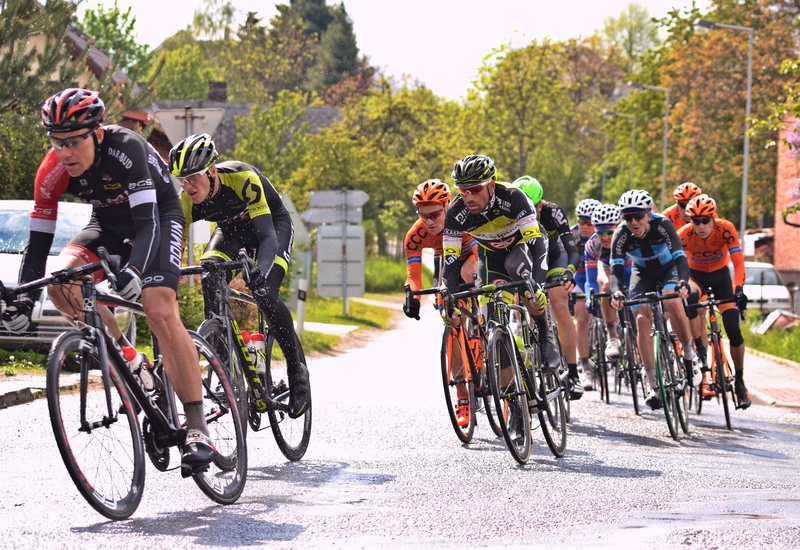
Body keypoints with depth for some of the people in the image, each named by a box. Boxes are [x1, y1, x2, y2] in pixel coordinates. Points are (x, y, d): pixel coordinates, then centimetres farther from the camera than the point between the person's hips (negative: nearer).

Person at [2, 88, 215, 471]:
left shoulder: (125, 149, -35)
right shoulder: (53, 171, -21)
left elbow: (148, 221, -41)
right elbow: (39, 241, -18)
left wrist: (134, 270, -58)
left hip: (159, 216, -5)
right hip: (110, 223, 5)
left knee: (160, 312, -25)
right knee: (61, 280, -22)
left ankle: (197, 428, -25)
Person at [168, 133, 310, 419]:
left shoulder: (243, 179, -38)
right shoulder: (187, 200, -24)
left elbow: (267, 235, -44)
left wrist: (261, 269, -63)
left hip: (274, 224, -4)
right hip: (232, 229, 4)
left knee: (264, 293, -27)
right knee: (210, 279, -26)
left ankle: (297, 371, -10)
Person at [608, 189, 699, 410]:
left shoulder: (662, 225, -31)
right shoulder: (621, 235, -26)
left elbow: (680, 258, -39)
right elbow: (616, 271, -32)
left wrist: (683, 282, -59)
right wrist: (616, 292, -54)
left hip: (668, 269, -2)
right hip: (643, 273, 2)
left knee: (672, 301, -32)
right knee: (642, 320, -17)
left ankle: (689, 355, -11)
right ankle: (654, 385, -13)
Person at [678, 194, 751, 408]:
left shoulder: (726, 229, -27)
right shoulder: (684, 234, -27)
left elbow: (738, 262, -29)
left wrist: (739, 289, -44)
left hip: (720, 274, 1)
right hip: (696, 274, 0)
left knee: (733, 330, -10)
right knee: (690, 300, -37)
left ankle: (739, 381, 9)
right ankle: (702, 358, -27)